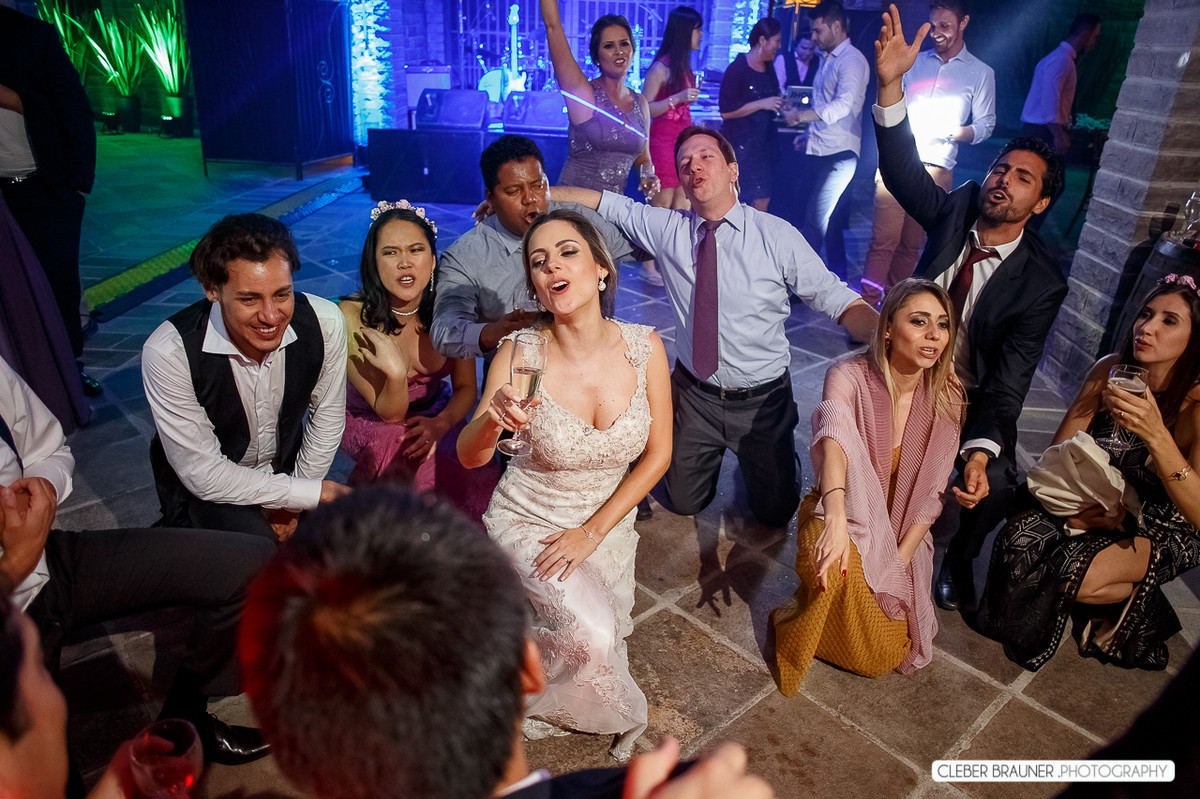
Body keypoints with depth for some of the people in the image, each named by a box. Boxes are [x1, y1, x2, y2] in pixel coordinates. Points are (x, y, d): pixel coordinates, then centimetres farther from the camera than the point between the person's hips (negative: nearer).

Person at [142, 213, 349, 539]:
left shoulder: (325, 322, -21)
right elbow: (202, 474, -22)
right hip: (205, 491, -3)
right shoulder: (168, 351, -28)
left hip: (287, 470, 3)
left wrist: (291, 503, -3)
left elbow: (327, 416, -5)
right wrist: (314, 493, -22)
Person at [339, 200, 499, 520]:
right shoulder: (353, 317, -21)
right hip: (369, 423, -2)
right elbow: (390, 413, -19)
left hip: (435, 417, 2)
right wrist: (396, 373, -42)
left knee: (484, 479, -25)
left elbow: (465, 388, -3)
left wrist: (440, 424, -25)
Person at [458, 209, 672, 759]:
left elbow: (657, 454, -7)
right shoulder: (521, 353, -21)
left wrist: (591, 533, -11)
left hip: (607, 522, 3)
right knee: (590, 634, -22)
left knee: (603, 638, 5)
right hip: (529, 520, -3)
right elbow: (469, 457, -18)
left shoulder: (643, 347, -15)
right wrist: (491, 422, -42)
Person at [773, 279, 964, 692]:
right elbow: (834, 438, -41)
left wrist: (899, 560, -13)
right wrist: (836, 518, -58)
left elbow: (931, 492, -4)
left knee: (885, 654, -7)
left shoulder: (945, 397, -8)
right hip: (840, 516, -3)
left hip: (901, 534, 3)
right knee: (838, 564, -38)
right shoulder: (850, 375, -20)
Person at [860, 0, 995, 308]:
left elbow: (985, 125, 7)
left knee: (911, 244, 6)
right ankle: (867, 305, -7)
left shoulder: (981, 73, 7)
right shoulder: (915, 61, 14)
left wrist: (952, 132, -12)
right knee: (883, 239, -8)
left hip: (935, 170, 0)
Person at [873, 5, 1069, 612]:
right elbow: (902, 170, -21)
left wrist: (980, 451, -37)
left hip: (973, 401, -1)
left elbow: (1009, 382, -20)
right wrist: (890, 84, -36)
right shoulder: (954, 211, -4)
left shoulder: (1041, 283, -13)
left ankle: (958, 558, 12)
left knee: (995, 489, -21)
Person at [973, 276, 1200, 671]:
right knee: (1019, 542, -23)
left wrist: (1156, 435, -44)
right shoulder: (1111, 370, -11)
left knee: (1073, 573, -27)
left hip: (1163, 530, -3)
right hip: (1098, 503, 3)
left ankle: (1133, 599, 9)